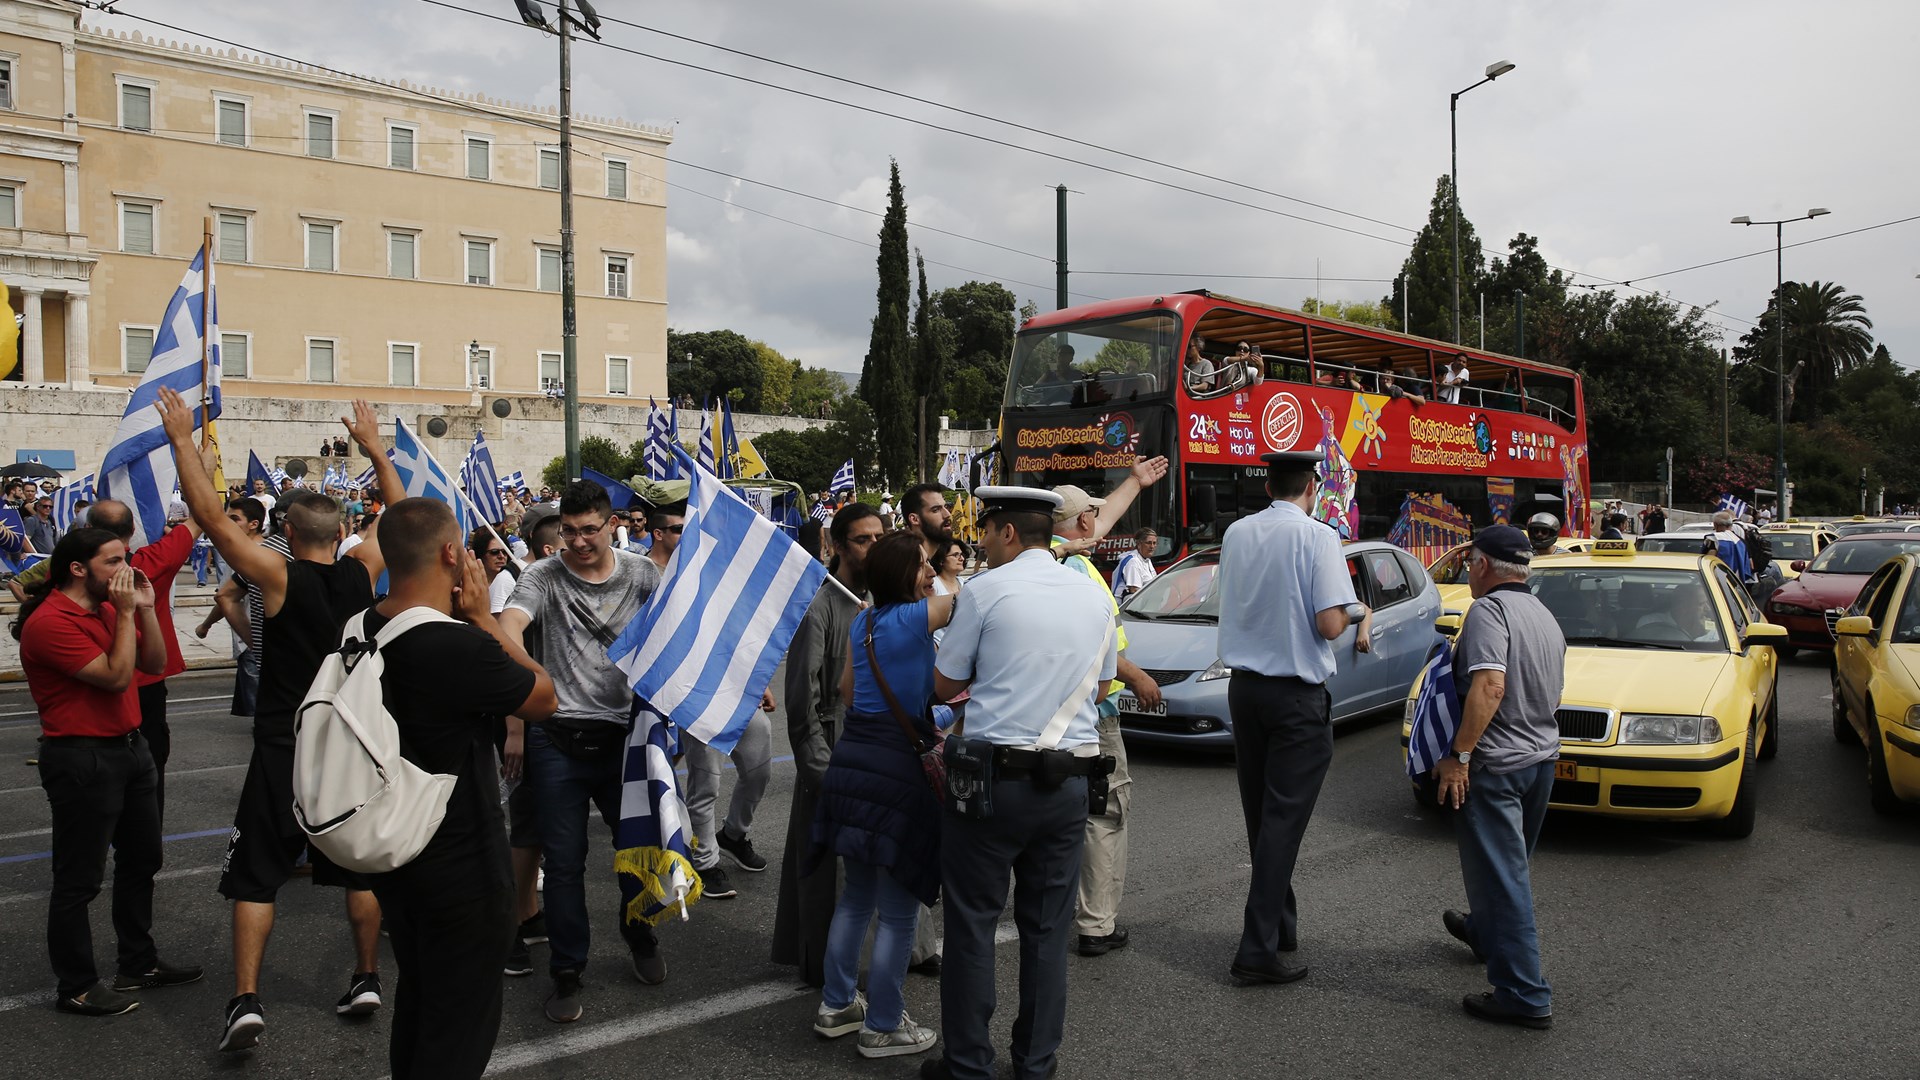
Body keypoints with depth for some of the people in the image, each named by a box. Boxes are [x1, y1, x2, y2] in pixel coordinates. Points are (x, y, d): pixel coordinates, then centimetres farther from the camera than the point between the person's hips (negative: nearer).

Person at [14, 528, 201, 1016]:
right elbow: (116, 677, -22)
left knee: (141, 861, 18)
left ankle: (139, 963, 33)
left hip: (130, 746, 9)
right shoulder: (50, 622, -19)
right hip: (82, 760, -9)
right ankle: (75, 987, 16)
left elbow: (155, 664, 9)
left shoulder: (106, 608, 9)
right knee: (79, 879, 3)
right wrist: (126, 614, -17)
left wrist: (146, 608, -2)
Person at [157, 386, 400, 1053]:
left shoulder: (280, 576, -12)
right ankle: (367, 978, 22)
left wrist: (182, 438, -9)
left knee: (255, 875, 5)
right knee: (359, 867, 15)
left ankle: (246, 1000, -1)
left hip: (285, 747, -4)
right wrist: (373, 447, 21)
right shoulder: (361, 574, -2)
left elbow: (211, 517, -16)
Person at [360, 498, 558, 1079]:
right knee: (460, 1023, 9)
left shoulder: (362, 631, -6)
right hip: (461, 867, -8)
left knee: (417, 995, 27)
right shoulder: (462, 649, -30)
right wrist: (483, 617, -12)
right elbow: (544, 697, -13)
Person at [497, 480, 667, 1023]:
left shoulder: (642, 575, 3)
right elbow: (510, 623, -19)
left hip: (623, 733, 2)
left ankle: (638, 928, 41)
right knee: (564, 862, 5)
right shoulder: (543, 576, -2)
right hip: (558, 738, -1)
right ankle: (566, 972, 22)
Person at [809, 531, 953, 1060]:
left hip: (851, 758, 8)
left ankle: (836, 1006, 31)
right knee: (899, 911, 4)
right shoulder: (918, 615, -12)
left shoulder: (864, 620, 10)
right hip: (898, 764, -8)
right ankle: (882, 1027, 13)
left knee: (857, 896, 21)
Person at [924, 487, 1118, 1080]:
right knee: (1048, 928, 13)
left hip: (996, 773, -5)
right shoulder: (1094, 594, 8)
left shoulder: (985, 590, -7)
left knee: (972, 923, 7)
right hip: (1070, 779, 5)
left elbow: (945, 685, 0)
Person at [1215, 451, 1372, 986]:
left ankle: (1280, 925, 30)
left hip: (1244, 686, 6)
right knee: (1283, 818, -2)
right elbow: (1329, 626, -19)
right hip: (1297, 695, -6)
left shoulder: (1236, 533, 4)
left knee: (1260, 815, 16)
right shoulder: (1316, 536, -13)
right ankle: (1257, 950, -3)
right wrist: (1357, 611, 4)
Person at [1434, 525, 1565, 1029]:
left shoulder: (1490, 610, -17)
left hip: (1496, 764, -9)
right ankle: (1485, 932, 48)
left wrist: (1460, 754, -26)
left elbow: (1490, 686, -29)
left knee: (1501, 876, -4)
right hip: (1542, 758, 10)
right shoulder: (1546, 617, 13)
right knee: (1510, 863, 27)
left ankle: (1525, 996, -1)